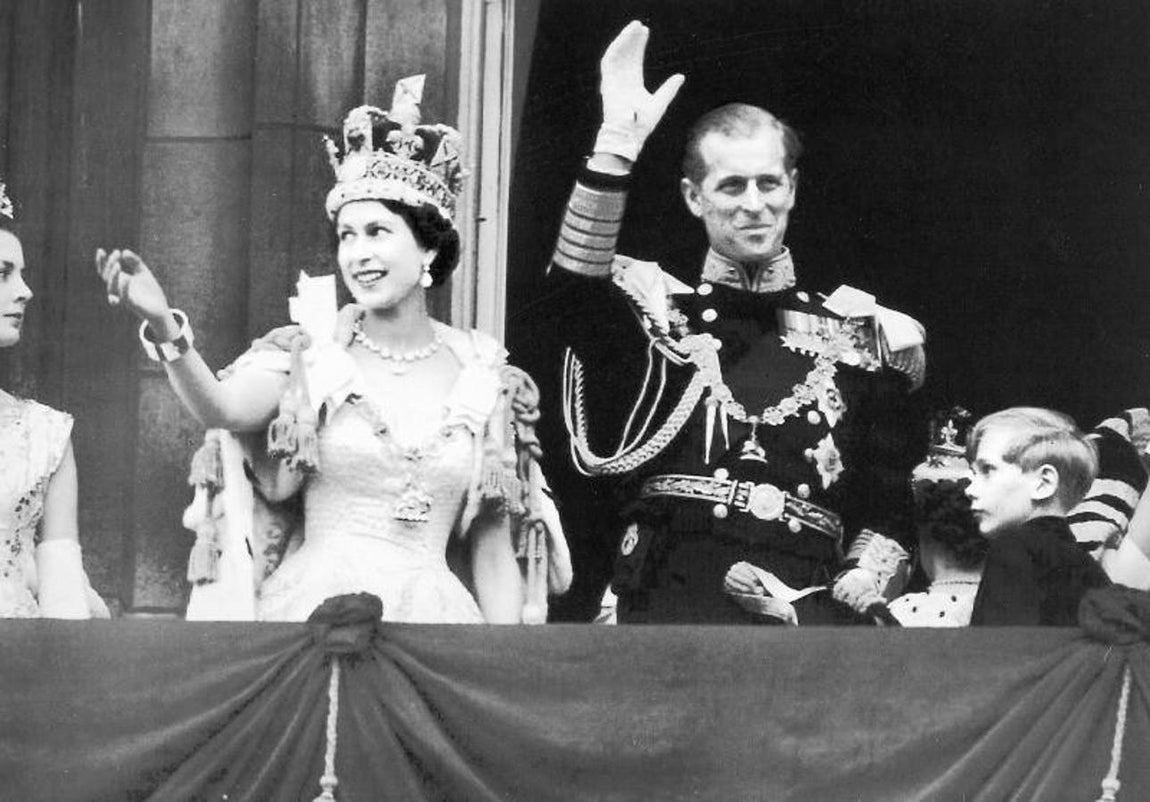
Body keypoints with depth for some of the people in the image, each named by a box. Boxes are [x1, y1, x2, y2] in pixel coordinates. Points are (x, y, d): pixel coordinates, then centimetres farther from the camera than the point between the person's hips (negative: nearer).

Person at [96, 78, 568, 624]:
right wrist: (165, 330, -37)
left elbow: (493, 554, 7)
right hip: (314, 602, -1)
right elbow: (222, 409, -20)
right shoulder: (309, 354, 2)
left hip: (431, 611, 1)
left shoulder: (482, 379, 4)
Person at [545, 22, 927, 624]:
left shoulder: (859, 341, 16)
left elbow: (888, 512, 16)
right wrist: (617, 145, -20)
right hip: (665, 609, -1)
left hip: (806, 618, 1)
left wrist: (843, 595, -2)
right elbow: (575, 291, -11)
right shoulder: (655, 311, 12)